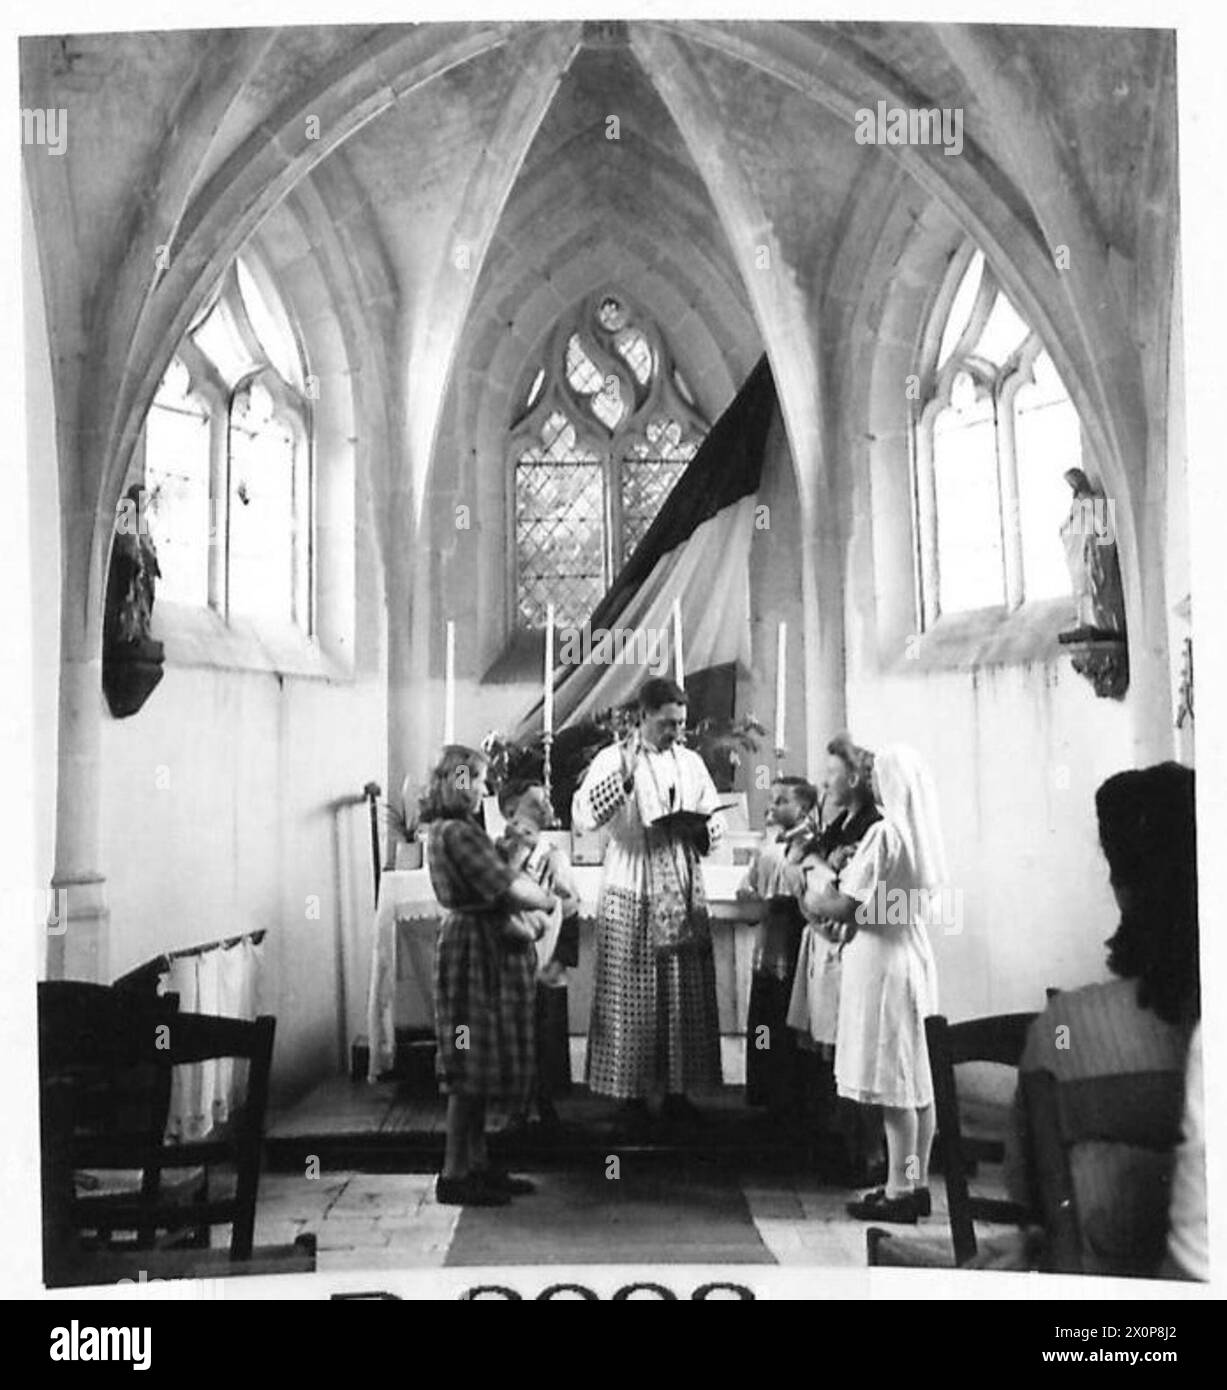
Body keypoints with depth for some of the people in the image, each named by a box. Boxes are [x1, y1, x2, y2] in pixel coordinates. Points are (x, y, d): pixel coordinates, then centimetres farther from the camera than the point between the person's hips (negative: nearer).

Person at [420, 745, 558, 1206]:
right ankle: (455, 1175, 4)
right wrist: (548, 900, -4)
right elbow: (508, 887, -20)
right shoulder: (458, 832, -17)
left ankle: (478, 1165, 21)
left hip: (474, 944, 10)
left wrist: (515, 926, 11)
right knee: (470, 1067, -4)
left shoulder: (443, 830, 15)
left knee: (478, 1064, 13)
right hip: (471, 948, -10)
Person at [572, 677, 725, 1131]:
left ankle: (677, 1089, 17)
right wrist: (623, 777, -24)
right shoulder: (613, 760, -2)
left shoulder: (690, 762, 10)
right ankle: (631, 1092, 10)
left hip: (684, 894, 4)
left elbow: (716, 821, 14)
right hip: (632, 895, -4)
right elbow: (581, 817, -15)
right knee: (632, 997, -1)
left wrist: (698, 830, -9)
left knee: (686, 996, 6)